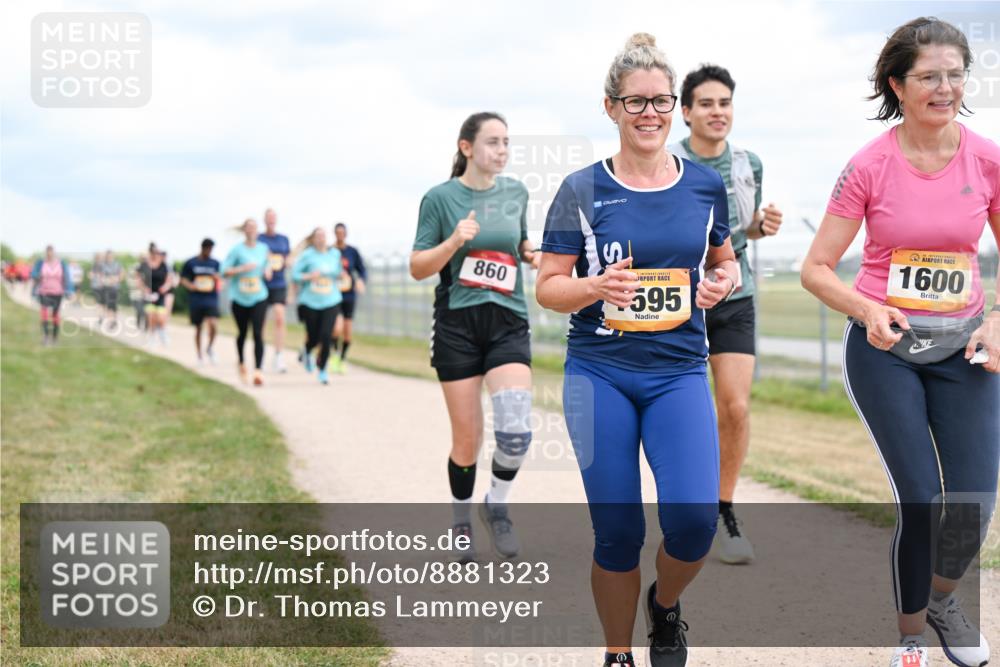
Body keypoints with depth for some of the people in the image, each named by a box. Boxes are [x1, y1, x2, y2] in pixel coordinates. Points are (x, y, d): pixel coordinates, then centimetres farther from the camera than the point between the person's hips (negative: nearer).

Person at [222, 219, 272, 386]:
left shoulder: (263, 248, 6)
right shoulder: (237, 250, -5)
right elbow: (225, 271, -9)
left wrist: (268, 270, 2)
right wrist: (242, 268, -21)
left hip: (259, 298, 1)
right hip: (239, 298, -1)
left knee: (258, 334, -13)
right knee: (242, 333, 14)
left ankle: (258, 370, -20)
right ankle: (241, 363, 39)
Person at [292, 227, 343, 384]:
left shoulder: (335, 253, 6)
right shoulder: (307, 255, -6)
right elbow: (295, 274, -6)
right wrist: (309, 276, -21)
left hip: (331, 302, 2)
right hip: (310, 302, -2)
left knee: (326, 336, -13)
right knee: (314, 337, 6)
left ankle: (322, 370, 3)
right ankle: (306, 351, 45)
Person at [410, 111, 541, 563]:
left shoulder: (516, 193, 8)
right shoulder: (440, 197, -3)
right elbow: (417, 268, -3)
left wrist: (532, 255, 4)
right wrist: (454, 241, -20)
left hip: (508, 322, 2)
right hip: (457, 325, -2)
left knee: (515, 431, -17)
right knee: (467, 441, 2)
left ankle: (496, 505, 10)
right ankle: (461, 524, 25)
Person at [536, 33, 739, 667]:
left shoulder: (705, 184, 5)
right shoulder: (582, 190, -1)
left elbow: (725, 260, 20)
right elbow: (547, 287, 1)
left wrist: (722, 283, -3)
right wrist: (597, 287, -19)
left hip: (679, 371, 1)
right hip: (599, 373, -1)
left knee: (694, 520, -15)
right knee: (617, 533, 1)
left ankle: (665, 604, 19)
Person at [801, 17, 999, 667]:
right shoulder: (870, 167, -10)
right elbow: (817, 269, -6)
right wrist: (868, 309, -24)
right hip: (885, 347, -2)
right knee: (921, 500, -7)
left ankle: (942, 596, 31)